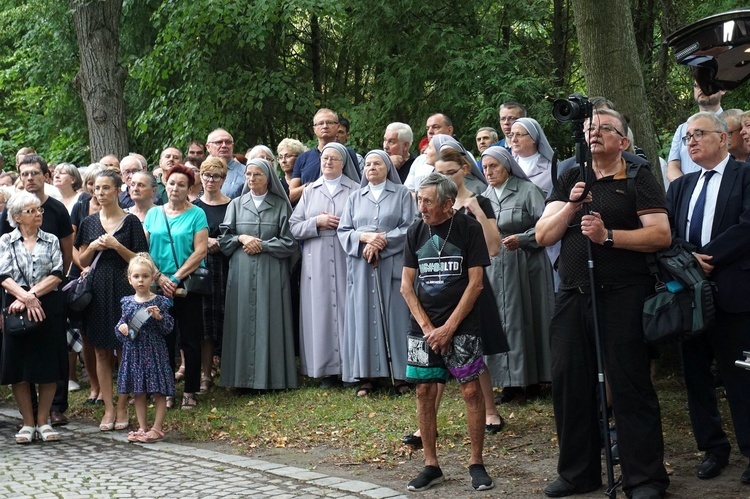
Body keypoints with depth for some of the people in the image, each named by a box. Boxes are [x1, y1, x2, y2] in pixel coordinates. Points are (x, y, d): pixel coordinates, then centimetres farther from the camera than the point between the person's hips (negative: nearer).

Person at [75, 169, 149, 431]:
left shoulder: (130, 221, -1)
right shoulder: (89, 223, 10)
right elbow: (82, 261, 13)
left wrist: (116, 246, -15)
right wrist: (93, 247, -6)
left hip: (123, 289, -3)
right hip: (97, 289, 4)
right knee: (101, 352, 4)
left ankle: (122, 407, 9)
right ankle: (108, 408, 9)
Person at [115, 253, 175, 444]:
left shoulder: (159, 302, -3)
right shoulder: (127, 302, 6)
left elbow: (169, 328, -3)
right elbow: (122, 323, 14)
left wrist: (159, 317, -21)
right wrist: (121, 328, -8)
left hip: (154, 351, -3)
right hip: (134, 350, 3)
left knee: (159, 392, 0)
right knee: (138, 392, 9)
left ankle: (157, 428, 7)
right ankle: (142, 427, 18)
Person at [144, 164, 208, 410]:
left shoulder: (196, 214, -1)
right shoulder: (153, 214, 9)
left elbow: (200, 251, -8)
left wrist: (176, 277, -14)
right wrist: (159, 277, -9)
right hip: (159, 287, 3)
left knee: (190, 340, 2)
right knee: (163, 339, 7)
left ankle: (190, 391, 10)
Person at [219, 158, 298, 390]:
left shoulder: (281, 206, 6)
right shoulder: (236, 204, 13)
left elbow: (289, 242, 1)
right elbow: (224, 239, 9)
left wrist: (261, 245, -7)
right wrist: (241, 238, -9)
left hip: (271, 273, -2)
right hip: (242, 273, 2)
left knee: (270, 321, -3)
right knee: (243, 321, -1)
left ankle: (271, 377, 1)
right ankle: (243, 377, 3)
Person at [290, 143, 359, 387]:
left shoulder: (355, 190, 6)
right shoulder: (310, 191, 14)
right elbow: (294, 227, 8)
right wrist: (317, 222, -6)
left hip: (346, 260, -2)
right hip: (316, 262, 2)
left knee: (346, 309, -3)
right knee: (320, 311, 0)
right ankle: (326, 369, 5)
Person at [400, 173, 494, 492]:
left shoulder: (468, 229, -4)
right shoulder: (416, 232, 6)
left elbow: (475, 282, -7)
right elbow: (406, 285, 6)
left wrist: (449, 327, -10)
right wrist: (428, 327, -5)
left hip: (462, 326, -3)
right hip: (423, 327, 3)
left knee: (471, 390, -5)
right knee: (424, 391, 3)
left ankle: (476, 463, 7)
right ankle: (431, 466, 12)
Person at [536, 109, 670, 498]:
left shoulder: (638, 180, 2)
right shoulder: (571, 180, 16)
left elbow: (661, 235, -10)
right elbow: (543, 236, 8)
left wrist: (608, 236, -19)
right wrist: (571, 206, -8)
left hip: (623, 297, -5)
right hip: (572, 297, 5)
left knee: (629, 386, -4)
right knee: (569, 385, 7)